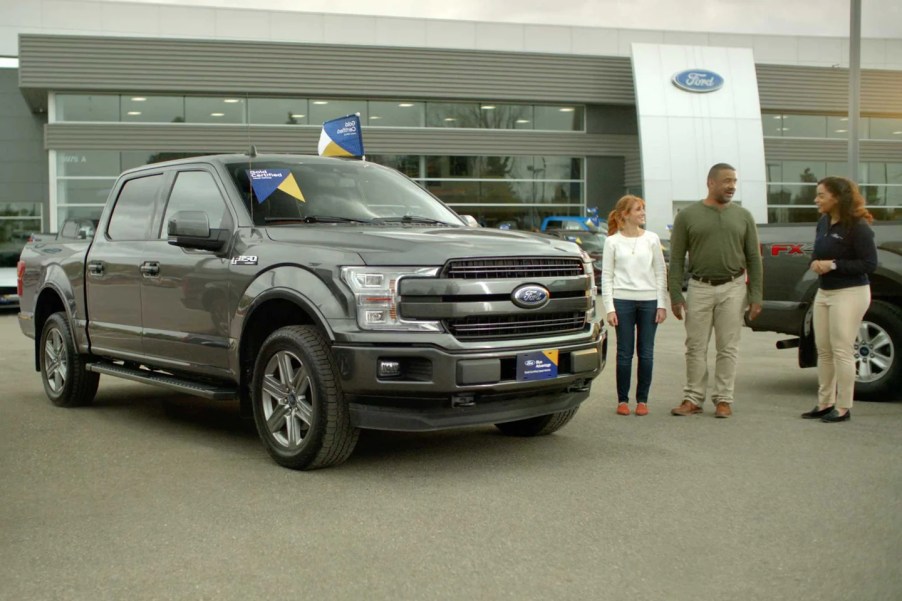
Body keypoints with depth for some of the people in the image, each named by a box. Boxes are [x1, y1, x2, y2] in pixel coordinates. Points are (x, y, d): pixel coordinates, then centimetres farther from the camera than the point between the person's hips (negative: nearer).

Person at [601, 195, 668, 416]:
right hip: (622, 300, -1)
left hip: (649, 300, 2)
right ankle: (622, 400, 10)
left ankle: (642, 399, 13)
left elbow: (660, 272, 8)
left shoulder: (651, 239, 7)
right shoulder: (612, 242, 3)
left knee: (646, 353, 3)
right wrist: (609, 308, -5)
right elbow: (607, 276, 3)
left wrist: (662, 304, 2)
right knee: (625, 352, 1)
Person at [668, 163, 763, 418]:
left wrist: (756, 295, 1)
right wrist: (675, 295, -5)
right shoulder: (688, 216, 2)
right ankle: (693, 399, 11)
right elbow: (676, 259, 1)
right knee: (696, 347, 3)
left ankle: (723, 399, 12)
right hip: (699, 288, -1)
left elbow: (754, 258, 8)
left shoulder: (743, 217, 7)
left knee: (728, 348, 3)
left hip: (733, 288, 1)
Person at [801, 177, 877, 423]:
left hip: (849, 294, -8)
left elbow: (869, 264, -16)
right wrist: (815, 263, -4)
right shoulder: (823, 223, 8)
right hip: (824, 292, 8)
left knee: (841, 351, -5)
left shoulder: (857, 227, -15)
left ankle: (843, 408, 4)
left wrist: (833, 265, -20)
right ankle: (825, 403, 21)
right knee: (823, 350, 11)